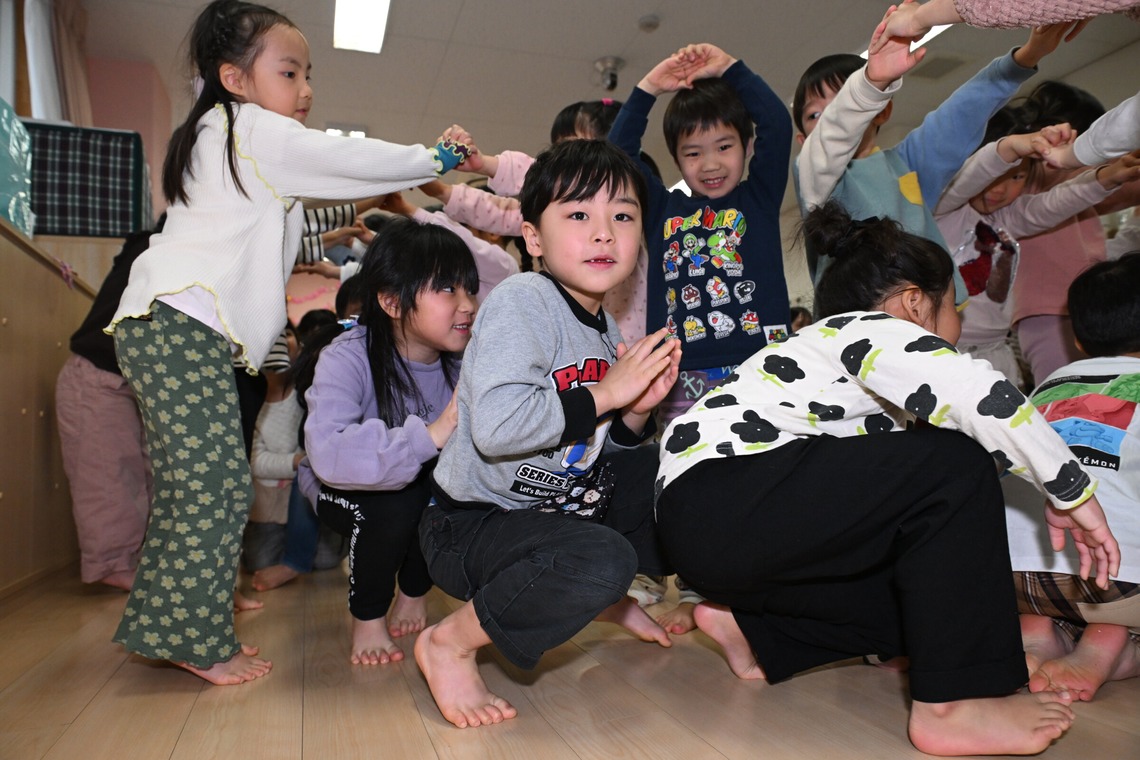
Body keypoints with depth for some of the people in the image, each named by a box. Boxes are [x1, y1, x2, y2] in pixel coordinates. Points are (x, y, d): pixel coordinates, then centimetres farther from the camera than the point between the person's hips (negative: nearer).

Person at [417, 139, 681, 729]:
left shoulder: (605, 331, 7)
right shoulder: (520, 302, -18)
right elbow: (496, 425, -33)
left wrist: (637, 409, -6)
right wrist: (604, 393, -22)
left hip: (564, 508, 9)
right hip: (472, 523, -8)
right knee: (602, 558, -34)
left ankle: (607, 599, 20)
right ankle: (450, 642, -11)